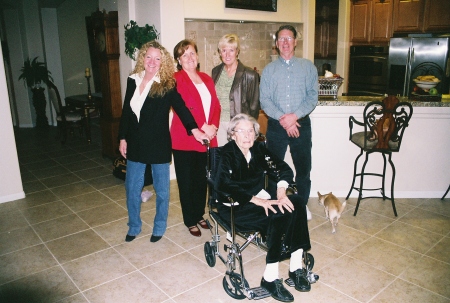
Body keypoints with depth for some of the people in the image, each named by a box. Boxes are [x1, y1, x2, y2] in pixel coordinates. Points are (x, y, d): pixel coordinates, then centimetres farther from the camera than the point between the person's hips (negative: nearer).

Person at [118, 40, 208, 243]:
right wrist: (122, 138, 8)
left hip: (159, 144, -4)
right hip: (136, 144, 4)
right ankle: (134, 226, 31)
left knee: (161, 189, 10)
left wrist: (194, 129, -35)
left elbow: (180, 107, -20)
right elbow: (126, 111, 9)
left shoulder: (167, 85, -9)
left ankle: (159, 227, 29)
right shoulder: (133, 81, 4)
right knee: (132, 188, 11)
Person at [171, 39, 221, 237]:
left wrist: (213, 126, -7)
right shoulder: (176, 79, -5)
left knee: (202, 180, 14)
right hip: (184, 139, -5)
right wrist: (202, 127, -18)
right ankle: (190, 221, 20)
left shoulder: (206, 79, 14)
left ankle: (199, 215, 31)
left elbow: (216, 105, 9)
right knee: (186, 182, 6)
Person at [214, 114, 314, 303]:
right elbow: (222, 185, -27)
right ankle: (270, 278, -19)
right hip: (235, 207, -6)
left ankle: (296, 266, -15)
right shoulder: (226, 154, -11)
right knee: (277, 216, -29)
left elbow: (284, 168, 4)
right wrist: (256, 200, -30)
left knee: (296, 203, -18)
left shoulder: (259, 149, 6)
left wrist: (281, 189, -17)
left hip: (260, 198, 6)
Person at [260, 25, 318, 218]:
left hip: (301, 124, 0)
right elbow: (264, 99, -2)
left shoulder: (308, 67, 5)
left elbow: (313, 96, -4)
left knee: (303, 168, 7)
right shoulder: (269, 70, 7)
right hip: (275, 126, 1)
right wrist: (282, 118, -16)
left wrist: (294, 116, -18)